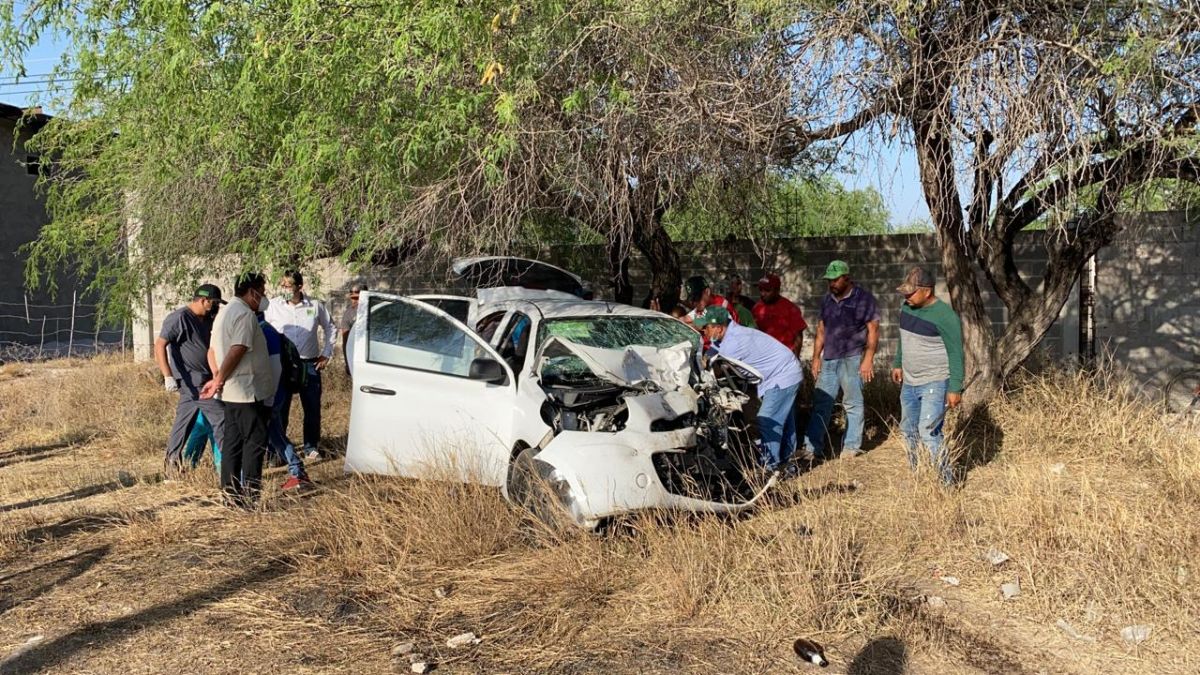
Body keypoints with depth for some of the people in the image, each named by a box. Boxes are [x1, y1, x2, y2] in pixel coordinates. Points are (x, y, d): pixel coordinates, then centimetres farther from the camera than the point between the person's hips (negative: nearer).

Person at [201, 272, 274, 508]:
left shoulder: (225, 312, 18)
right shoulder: (245, 314, -15)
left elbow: (213, 350, 19)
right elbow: (237, 351, -22)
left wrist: (218, 379, 15)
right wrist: (219, 381, -14)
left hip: (230, 392, 10)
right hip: (247, 391, -10)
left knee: (232, 443, 11)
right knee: (255, 442, -5)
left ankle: (231, 495, 16)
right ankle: (249, 497, -4)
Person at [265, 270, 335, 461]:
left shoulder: (315, 306, -2)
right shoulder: (274, 307, -5)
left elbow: (330, 328, 12)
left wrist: (326, 354, 7)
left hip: (310, 364, 1)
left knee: (312, 408, 7)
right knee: (280, 409, 2)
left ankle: (311, 448, 20)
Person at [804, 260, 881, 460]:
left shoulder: (863, 298, -2)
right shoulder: (827, 300, 14)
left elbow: (873, 330, -5)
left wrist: (868, 359, -12)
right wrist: (816, 357, 12)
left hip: (852, 359, -5)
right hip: (828, 359, 5)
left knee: (853, 404, 1)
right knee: (821, 403, 2)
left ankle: (851, 447, 10)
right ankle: (812, 446, 4)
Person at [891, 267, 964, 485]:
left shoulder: (944, 316, -18)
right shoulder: (907, 307, 4)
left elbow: (956, 354, -16)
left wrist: (955, 388, -18)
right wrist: (898, 363, 23)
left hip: (935, 383, -8)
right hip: (909, 383, 8)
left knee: (928, 432, -15)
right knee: (908, 430, 13)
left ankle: (947, 481, -4)